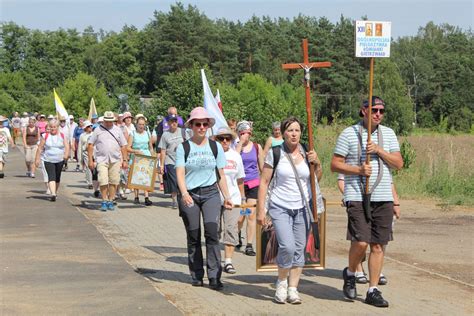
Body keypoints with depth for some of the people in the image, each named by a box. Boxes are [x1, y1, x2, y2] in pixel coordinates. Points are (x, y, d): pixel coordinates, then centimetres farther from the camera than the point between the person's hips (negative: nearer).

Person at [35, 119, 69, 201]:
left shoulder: (63, 136, 3)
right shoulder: (45, 136, 2)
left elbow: (67, 147, -4)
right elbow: (40, 148, 4)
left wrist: (66, 155, -22)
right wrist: (37, 159, 0)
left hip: (60, 160, 2)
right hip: (48, 160, -2)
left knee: (57, 178, 12)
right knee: (51, 177, -17)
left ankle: (55, 192, 29)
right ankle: (53, 194, -27)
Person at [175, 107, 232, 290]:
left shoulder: (215, 147, 8)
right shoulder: (183, 148, 1)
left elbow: (221, 175, 12)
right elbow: (180, 173, -9)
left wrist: (227, 197, 9)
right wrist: (184, 193, -24)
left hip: (210, 193, 1)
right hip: (189, 194, -1)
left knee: (212, 231, -16)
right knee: (193, 236, 4)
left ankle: (214, 277, -15)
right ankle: (197, 275, 18)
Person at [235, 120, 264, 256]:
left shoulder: (257, 147, 7)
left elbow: (262, 166, 14)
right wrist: (240, 143, -19)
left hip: (254, 184, 2)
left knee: (251, 215, -3)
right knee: (240, 217, 0)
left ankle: (249, 245, 4)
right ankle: (237, 237, 33)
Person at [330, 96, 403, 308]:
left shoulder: (388, 134, 12)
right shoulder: (349, 134, 1)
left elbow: (399, 164, 7)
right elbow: (335, 165, 0)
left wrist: (380, 151, -8)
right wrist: (358, 169, -14)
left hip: (383, 198, 4)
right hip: (357, 197, -4)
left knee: (378, 245, 4)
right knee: (360, 242, -15)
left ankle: (373, 291, 13)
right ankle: (350, 273, 15)